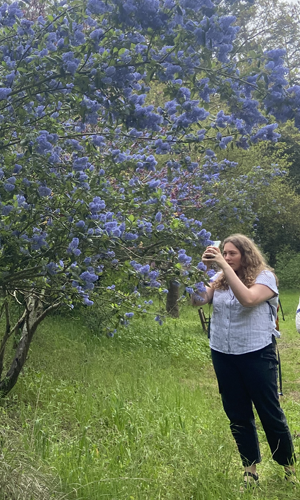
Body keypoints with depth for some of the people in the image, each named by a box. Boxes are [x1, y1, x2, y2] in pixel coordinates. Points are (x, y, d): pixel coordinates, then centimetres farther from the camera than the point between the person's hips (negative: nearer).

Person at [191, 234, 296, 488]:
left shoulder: (264, 276, -8)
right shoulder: (220, 280, 6)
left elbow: (248, 299, -27)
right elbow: (197, 300, -6)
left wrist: (225, 266, -27)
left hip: (257, 354, -5)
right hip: (223, 355, 5)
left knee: (270, 412, 6)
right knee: (237, 414, 13)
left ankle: (289, 466, 27)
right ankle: (250, 470, 28)